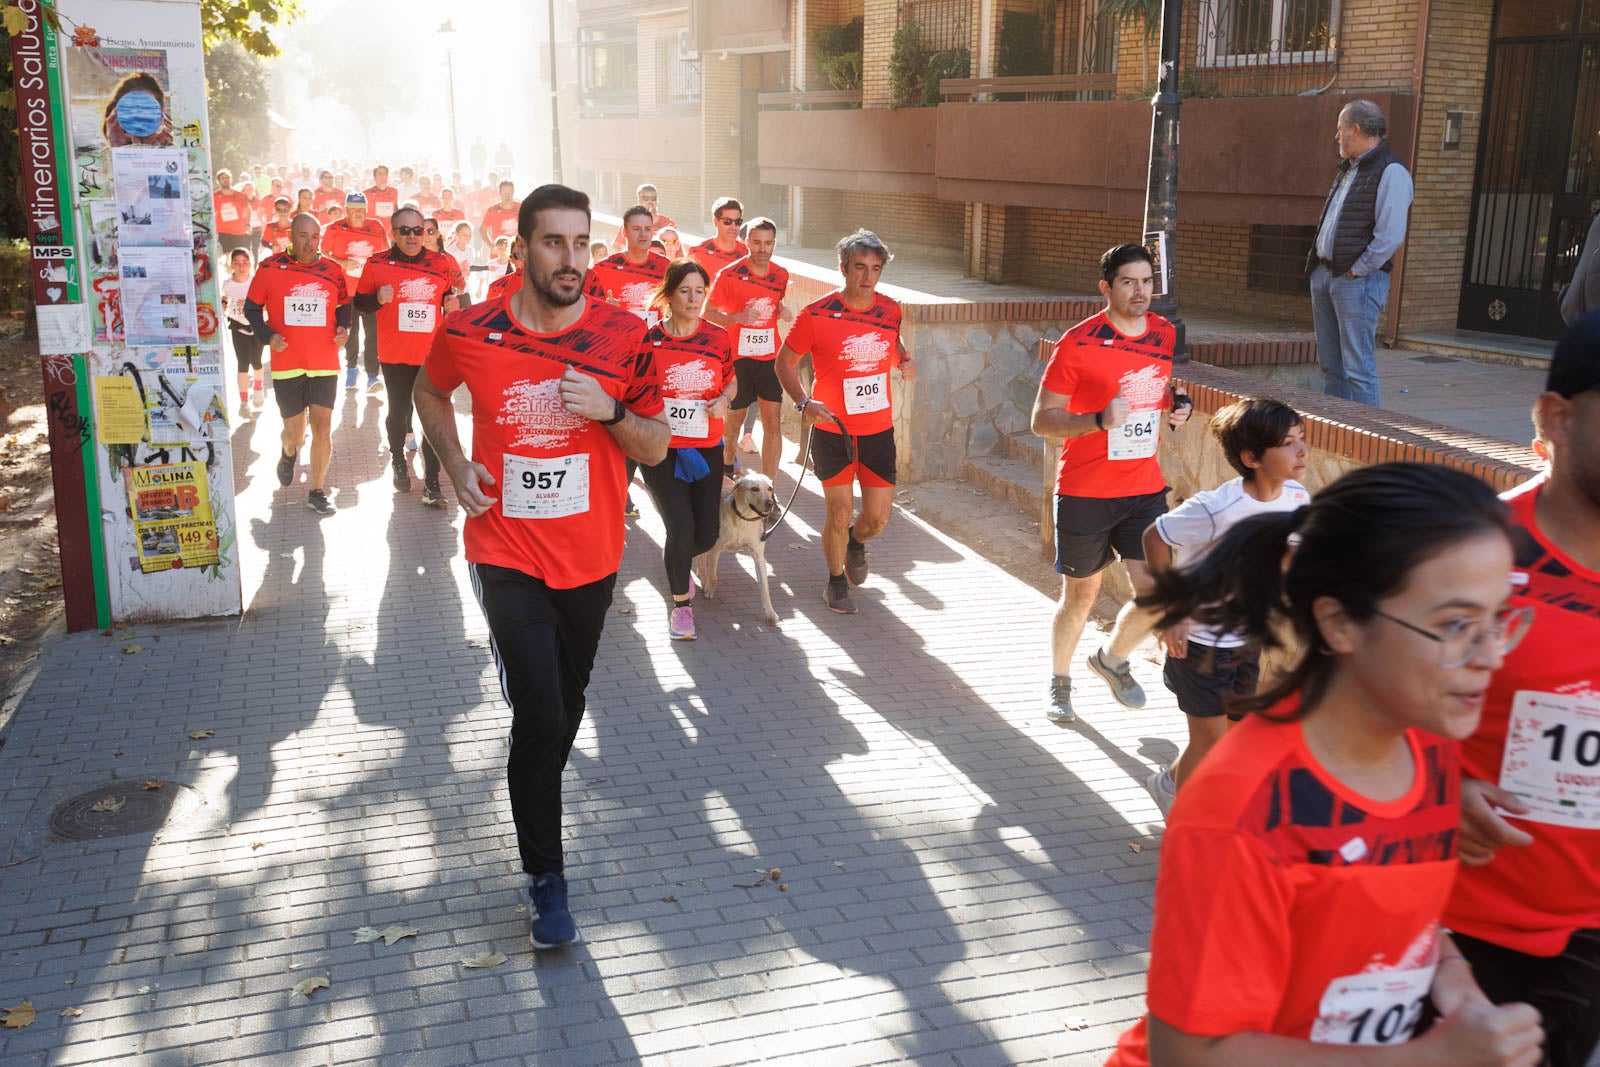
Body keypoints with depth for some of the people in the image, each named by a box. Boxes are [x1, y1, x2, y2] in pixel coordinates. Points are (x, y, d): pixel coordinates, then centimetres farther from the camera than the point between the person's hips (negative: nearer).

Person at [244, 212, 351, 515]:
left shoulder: (333, 270, 3)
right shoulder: (270, 268, -3)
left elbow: (344, 305, 16)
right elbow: (252, 308, 4)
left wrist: (344, 327, -3)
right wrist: (268, 335, -11)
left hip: (325, 364, 1)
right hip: (286, 365, -1)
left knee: (323, 429, -5)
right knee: (295, 433, 7)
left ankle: (317, 493, 10)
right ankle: (289, 454, 46)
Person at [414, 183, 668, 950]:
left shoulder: (624, 336, -8)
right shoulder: (470, 333, -8)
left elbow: (657, 448, 0)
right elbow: (429, 392, 14)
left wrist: (611, 411, -20)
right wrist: (456, 464, -2)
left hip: (591, 557, 3)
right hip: (507, 556, -2)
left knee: (566, 707, 19)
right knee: (540, 716, -11)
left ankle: (535, 793, 49)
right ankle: (547, 879, 6)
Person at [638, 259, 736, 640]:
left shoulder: (718, 337, 0)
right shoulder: (648, 339, -7)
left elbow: (731, 381, 14)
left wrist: (723, 400, -7)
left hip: (706, 450, 3)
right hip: (661, 451, -3)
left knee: (706, 535, 6)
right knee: (681, 527, -13)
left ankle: (674, 558, 44)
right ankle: (681, 604, 11)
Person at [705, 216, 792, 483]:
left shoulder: (781, 275, 4)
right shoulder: (729, 275, -9)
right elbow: (708, 313, -3)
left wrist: (783, 312, 0)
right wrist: (738, 317, -21)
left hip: (770, 358, 3)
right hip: (737, 358, -3)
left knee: (773, 422, -5)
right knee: (733, 421, 9)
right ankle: (727, 470, 35)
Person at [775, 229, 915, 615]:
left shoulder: (890, 310, -2)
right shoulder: (816, 315, -14)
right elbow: (785, 362, -4)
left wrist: (904, 361, -3)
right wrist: (804, 402, -19)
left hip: (879, 429, 3)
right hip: (832, 429, -3)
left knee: (879, 517, 5)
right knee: (840, 513, 3)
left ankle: (856, 542, 41)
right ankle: (836, 582, 28)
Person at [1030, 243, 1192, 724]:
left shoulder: (1165, 335, 5)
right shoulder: (1078, 342, -12)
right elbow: (1041, 419, -11)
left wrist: (1179, 407, 2)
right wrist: (1098, 421, -27)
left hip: (1145, 489, 4)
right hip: (1085, 492, -4)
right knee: (1080, 595, 9)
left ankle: (1113, 659, 27)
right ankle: (1060, 682, 33)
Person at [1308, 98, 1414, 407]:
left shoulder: (1391, 172, -11)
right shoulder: (1349, 169, 18)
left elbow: (1391, 236, -19)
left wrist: (1357, 270, -15)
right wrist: (1318, 268, 14)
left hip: (1358, 280, -9)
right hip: (1323, 274, 9)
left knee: (1358, 368, -9)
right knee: (1330, 365, 13)